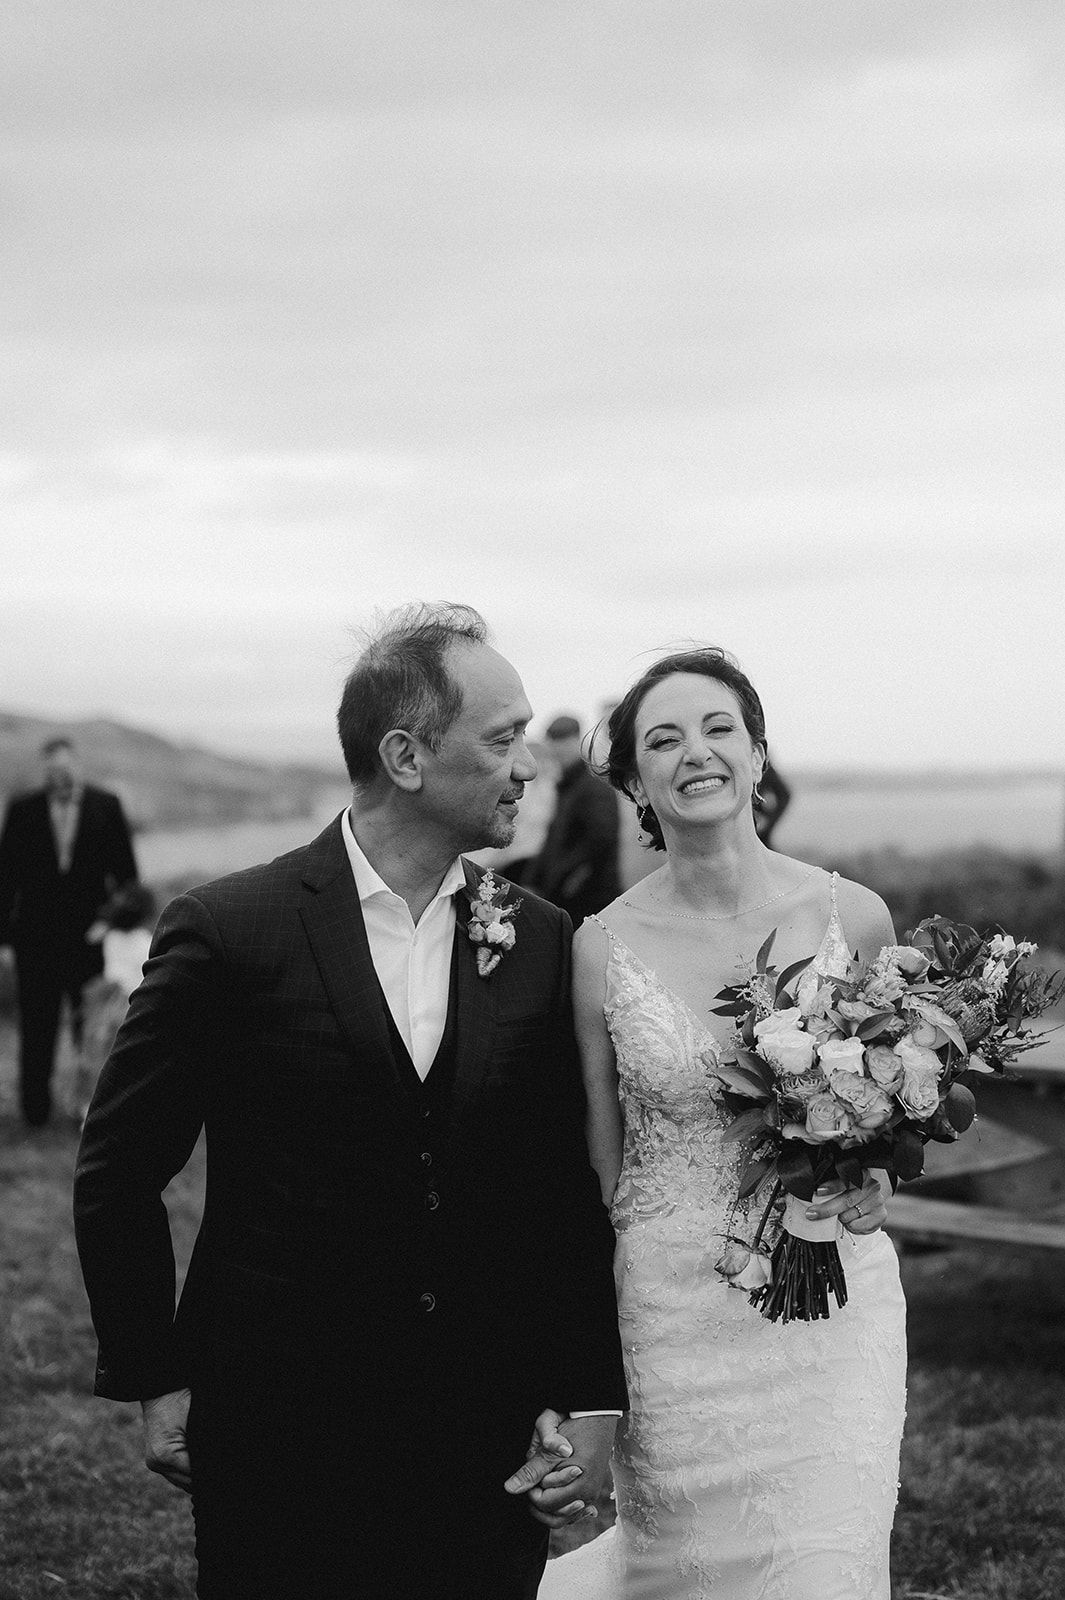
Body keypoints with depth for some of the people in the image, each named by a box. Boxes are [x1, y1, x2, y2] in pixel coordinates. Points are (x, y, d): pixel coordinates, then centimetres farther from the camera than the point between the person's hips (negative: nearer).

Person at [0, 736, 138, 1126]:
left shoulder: (106, 806, 3)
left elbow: (125, 870, 5)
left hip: (89, 933, 0)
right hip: (36, 932, 0)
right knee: (37, 1025, 5)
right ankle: (35, 1108, 12)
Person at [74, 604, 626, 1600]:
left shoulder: (539, 942, 2)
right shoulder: (229, 931, -9)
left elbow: (577, 1188, 7)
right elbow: (118, 1173, -1)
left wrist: (592, 1401, 1)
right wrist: (155, 1382, -1)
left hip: (493, 1455, 3)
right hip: (281, 1435, -3)